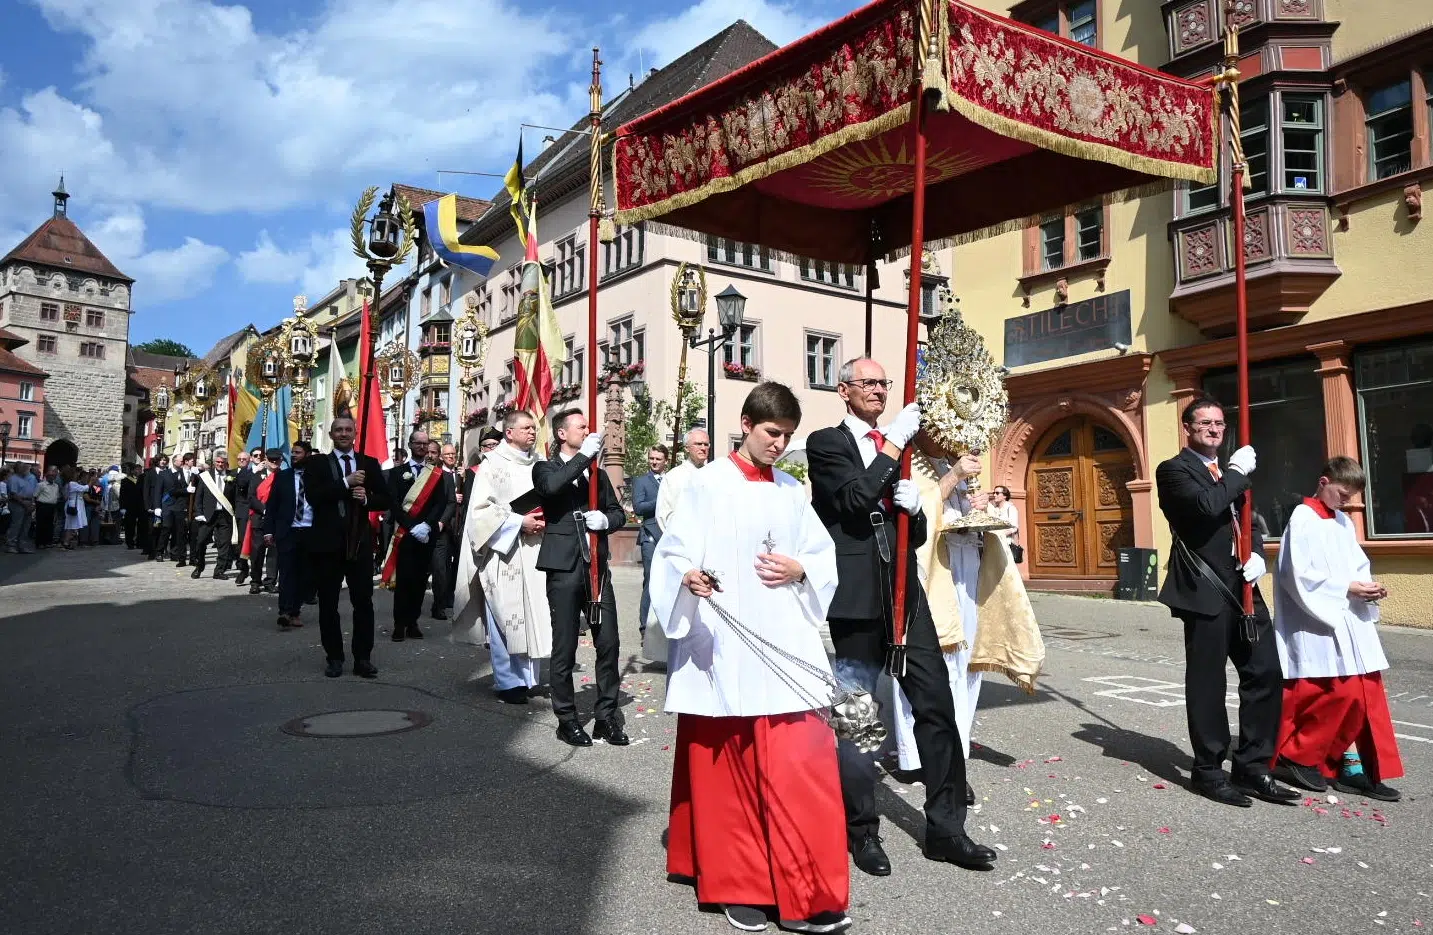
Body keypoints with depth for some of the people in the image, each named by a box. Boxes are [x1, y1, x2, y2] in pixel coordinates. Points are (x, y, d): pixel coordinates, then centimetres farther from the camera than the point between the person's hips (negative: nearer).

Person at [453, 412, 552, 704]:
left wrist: (545, 520, 1)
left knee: (534, 615, 6)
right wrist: (518, 522, -15)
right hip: (504, 550, -5)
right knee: (506, 615, -4)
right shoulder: (493, 465, -3)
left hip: (534, 551, 5)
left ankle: (528, 676, 16)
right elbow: (480, 508, -9)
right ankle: (508, 681, 3)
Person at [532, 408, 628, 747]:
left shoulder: (598, 473, 19)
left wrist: (606, 520, -4)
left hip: (597, 567, 4)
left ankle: (607, 717, 14)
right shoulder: (546, 468, 5)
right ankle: (567, 719, 15)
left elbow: (618, 512, 18)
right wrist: (584, 455, -16)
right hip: (564, 568, -4)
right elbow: (551, 486, -19)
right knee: (565, 648, 3)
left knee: (608, 644, 3)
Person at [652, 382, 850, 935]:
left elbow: (826, 554, 17)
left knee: (801, 766, -1)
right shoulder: (708, 485, -1)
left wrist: (800, 570, -4)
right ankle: (738, 886, 21)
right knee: (727, 767, 6)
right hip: (721, 647, -3)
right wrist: (688, 577, -27)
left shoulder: (793, 492, 13)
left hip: (785, 646, 4)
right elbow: (673, 553, -6)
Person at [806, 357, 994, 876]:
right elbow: (856, 500, -18)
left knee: (938, 705, 3)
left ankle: (945, 828, 15)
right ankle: (862, 831, 20)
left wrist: (914, 507, -3)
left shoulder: (898, 447, 18)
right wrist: (894, 441, -15)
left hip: (904, 592, 6)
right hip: (858, 595, -5)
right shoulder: (826, 443, 0)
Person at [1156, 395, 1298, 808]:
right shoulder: (1174, 470, -5)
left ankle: (1252, 767, 19)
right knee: (1207, 682, 2)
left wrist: (1257, 553, 1)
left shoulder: (1231, 472, 20)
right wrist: (1237, 473, -10)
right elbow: (1207, 506, -23)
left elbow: (1247, 521, 21)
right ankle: (1209, 771, 14)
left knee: (1265, 674, 7)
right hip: (1205, 589, -7)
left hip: (1242, 589, 7)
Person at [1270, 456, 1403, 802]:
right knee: (1341, 694, -8)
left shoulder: (1343, 523, 15)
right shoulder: (1302, 519, -9)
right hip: (1319, 624, -8)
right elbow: (1299, 575, -15)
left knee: (1368, 693, 6)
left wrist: (1367, 587, -4)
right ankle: (1293, 757, 8)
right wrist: (1346, 588, -16)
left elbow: (1358, 564, 16)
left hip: (1351, 623, 8)